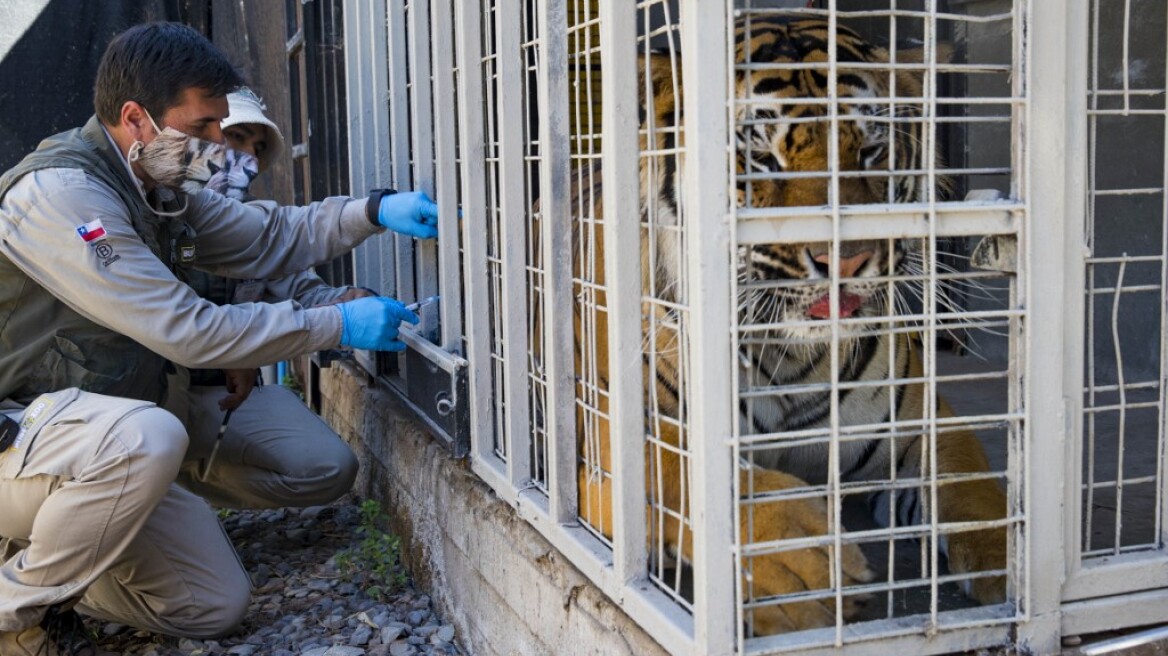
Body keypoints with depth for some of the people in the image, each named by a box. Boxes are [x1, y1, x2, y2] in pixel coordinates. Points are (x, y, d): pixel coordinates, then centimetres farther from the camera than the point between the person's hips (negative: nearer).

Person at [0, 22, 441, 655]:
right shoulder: (61, 194, -23)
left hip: (102, 448, 9)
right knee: (147, 436, -40)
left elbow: (268, 239, 12)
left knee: (218, 604, 3)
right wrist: (339, 324, -23)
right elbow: (187, 330, -27)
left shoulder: (157, 189, 6)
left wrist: (373, 211, -5)